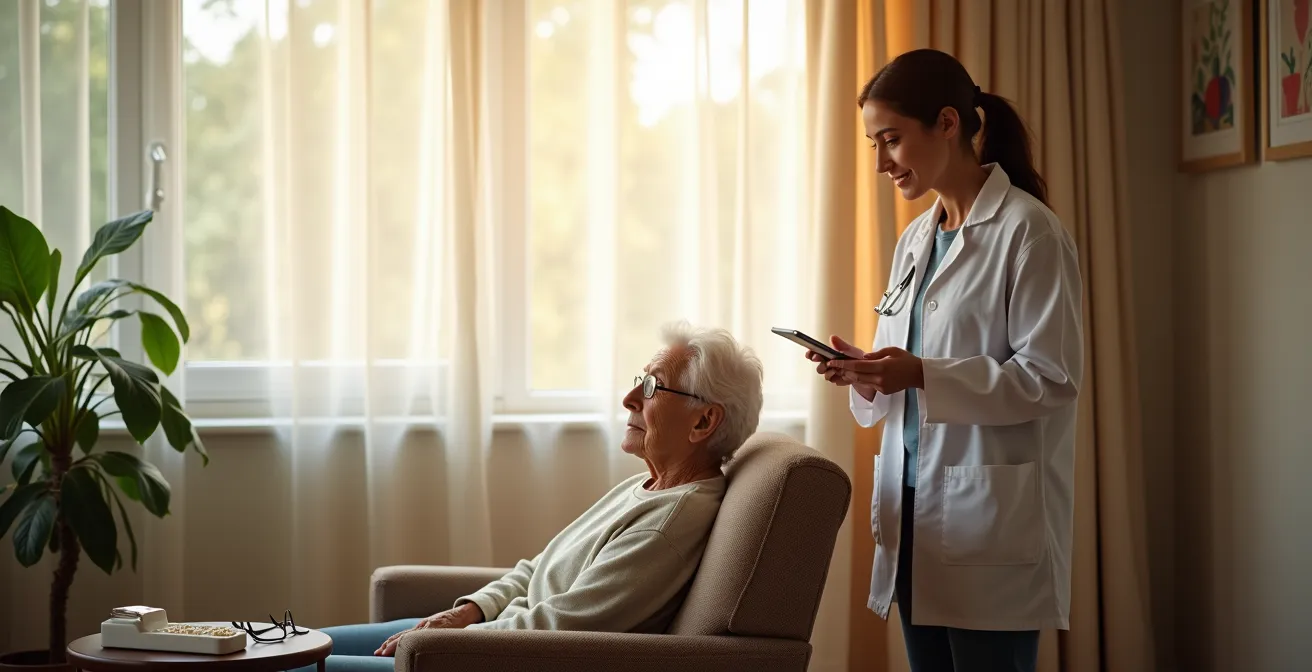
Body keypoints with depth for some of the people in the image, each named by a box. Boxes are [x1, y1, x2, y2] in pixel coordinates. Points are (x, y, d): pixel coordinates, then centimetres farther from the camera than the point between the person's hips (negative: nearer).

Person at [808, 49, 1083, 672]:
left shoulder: (1028, 230, -9)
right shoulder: (915, 240, 15)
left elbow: (1053, 378, -14)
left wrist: (922, 376, -23)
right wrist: (865, 373, -2)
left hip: (991, 515, -7)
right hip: (914, 503, 7)